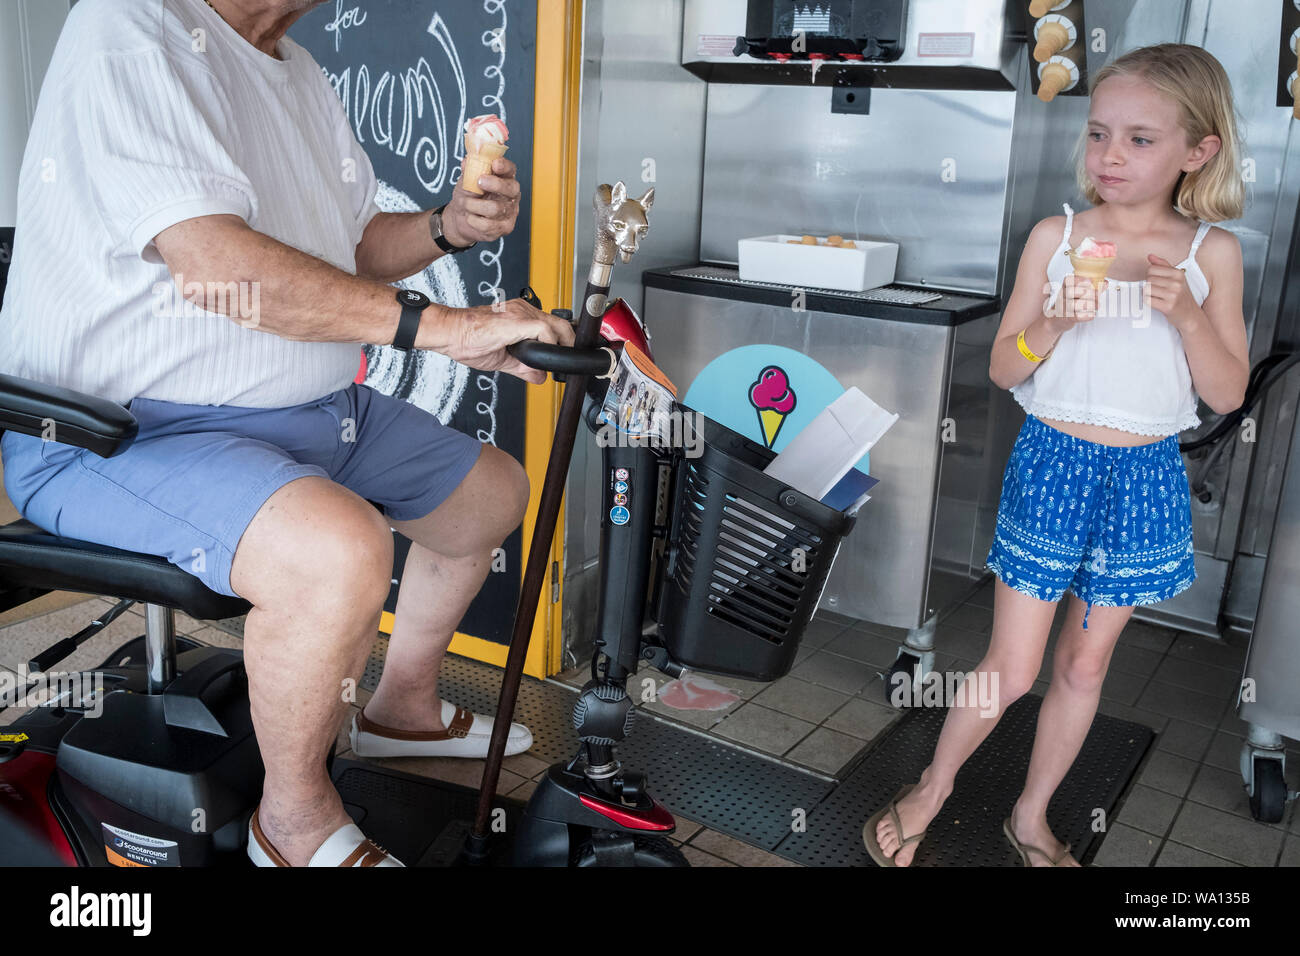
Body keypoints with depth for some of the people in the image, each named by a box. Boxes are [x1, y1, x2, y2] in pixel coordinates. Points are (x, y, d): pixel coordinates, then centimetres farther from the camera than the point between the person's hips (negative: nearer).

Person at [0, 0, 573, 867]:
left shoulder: (301, 76, 14)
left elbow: (347, 248, 23)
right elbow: (215, 259, -30)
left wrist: (449, 228, 2)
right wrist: (440, 324, -29)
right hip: (117, 431, -10)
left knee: (496, 490, 17)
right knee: (339, 549, -37)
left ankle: (404, 706, 36)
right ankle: (296, 819, -8)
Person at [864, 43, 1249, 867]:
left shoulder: (1212, 253, -1)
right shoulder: (1055, 236, -4)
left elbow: (1228, 395, -3)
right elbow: (1003, 369, -2)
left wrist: (1187, 312, -17)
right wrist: (1055, 322, -21)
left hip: (1145, 477, 2)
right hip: (1052, 465, -2)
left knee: (1085, 665, 14)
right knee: (1012, 668, 2)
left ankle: (1032, 816, 34)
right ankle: (933, 788, 27)